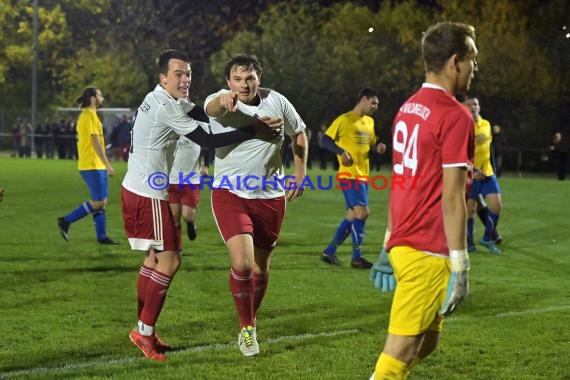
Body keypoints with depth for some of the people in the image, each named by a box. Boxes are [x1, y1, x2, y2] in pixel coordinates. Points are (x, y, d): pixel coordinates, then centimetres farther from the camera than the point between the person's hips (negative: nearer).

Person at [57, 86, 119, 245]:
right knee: (98, 202, -7)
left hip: (94, 165, 10)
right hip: (93, 165, -10)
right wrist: (108, 165, -17)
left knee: (101, 202, 9)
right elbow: (96, 142, -18)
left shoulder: (84, 115, 16)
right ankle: (66, 221, -2)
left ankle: (101, 236, 11)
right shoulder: (90, 115, -14)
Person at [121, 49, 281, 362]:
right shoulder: (166, 106, -20)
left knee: (154, 258, 16)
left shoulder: (168, 101, 11)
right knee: (169, 261, -7)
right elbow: (207, 140, -22)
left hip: (138, 189, 10)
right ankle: (144, 331, -1)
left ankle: (143, 330, 21)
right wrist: (254, 131, -19)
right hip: (147, 194, -10)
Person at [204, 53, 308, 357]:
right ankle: (246, 327, 4)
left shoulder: (276, 101, -3)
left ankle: (250, 325, 34)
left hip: (271, 196, 3)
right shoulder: (221, 102, -11)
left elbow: (299, 133, 14)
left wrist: (300, 174, 5)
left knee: (260, 268, 11)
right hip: (230, 193, -3)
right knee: (242, 263, -18)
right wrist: (224, 100, -62)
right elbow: (211, 107, -38)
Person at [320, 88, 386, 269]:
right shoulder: (345, 120, -8)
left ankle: (329, 252, 21)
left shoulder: (370, 122, 16)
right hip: (350, 174, -9)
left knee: (353, 214, 12)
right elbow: (326, 139, -8)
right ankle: (357, 257, -8)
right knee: (362, 212, -14)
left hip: (363, 175, 9)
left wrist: (378, 148, 3)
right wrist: (341, 151, -23)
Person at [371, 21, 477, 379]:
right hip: (428, 252, -9)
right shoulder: (456, 116, -14)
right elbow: (452, 197, -17)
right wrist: (460, 263, -14)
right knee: (402, 350, -5)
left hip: (403, 243, 9)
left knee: (426, 341, 18)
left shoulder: (408, 108, 12)